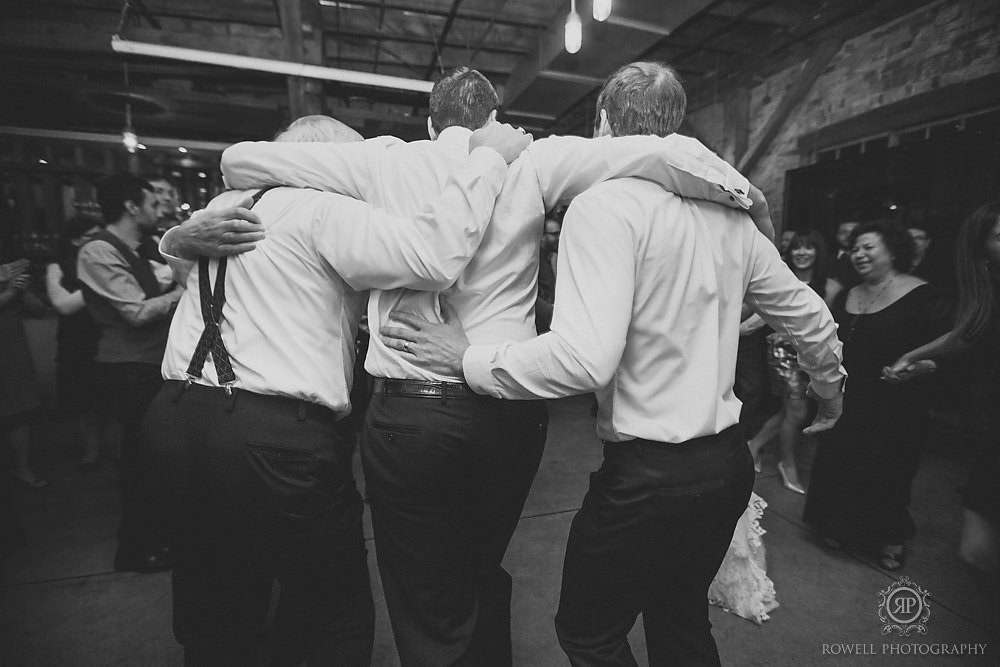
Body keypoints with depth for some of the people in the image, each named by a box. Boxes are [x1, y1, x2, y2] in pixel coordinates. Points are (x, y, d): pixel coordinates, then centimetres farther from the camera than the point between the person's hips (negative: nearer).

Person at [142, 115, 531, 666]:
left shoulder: (226, 208, 17)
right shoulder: (325, 210, -7)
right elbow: (435, 255, -21)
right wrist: (487, 157, -12)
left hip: (176, 421, 9)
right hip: (277, 437, -8)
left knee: (214, 620, 26)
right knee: (337, 619, 15)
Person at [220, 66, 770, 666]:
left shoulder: (384, 162, 3)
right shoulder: (530, 162, 3)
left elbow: (240, 159, 10)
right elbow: (666, 151, -4)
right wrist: (752, 201, 11)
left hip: (409, 414, -1)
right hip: (512, 410, 2)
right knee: (484, 573, 29)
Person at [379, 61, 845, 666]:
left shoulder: (604, 205, -17)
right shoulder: (728, 211, 6)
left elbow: (584, 357, -29)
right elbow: (809, 315, 14)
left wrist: (467, 360, -16)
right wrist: (830, 388, 32)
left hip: (649, 475, -8)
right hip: (730, 461, 8)